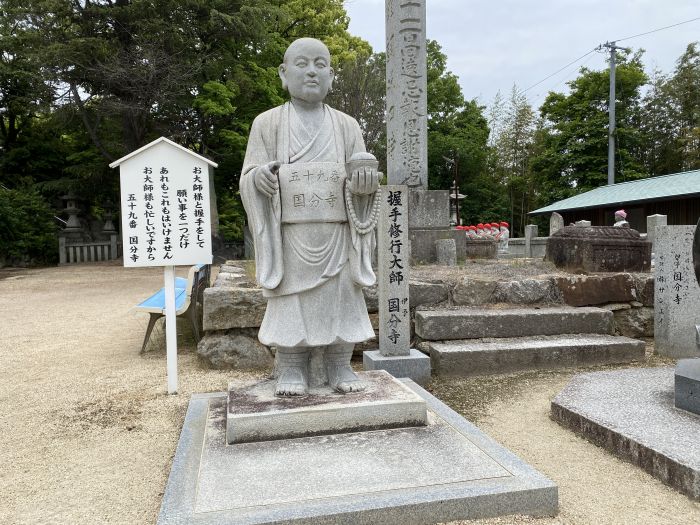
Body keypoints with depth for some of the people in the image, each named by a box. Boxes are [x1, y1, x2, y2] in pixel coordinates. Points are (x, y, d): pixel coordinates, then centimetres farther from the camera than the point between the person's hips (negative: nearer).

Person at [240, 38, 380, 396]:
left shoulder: (346, 125, 12)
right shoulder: (268, 123, 7)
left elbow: (363, 180, 10)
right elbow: (248, 178, 4)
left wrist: (368, 177, -15)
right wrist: (260, 176, -20)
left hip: (336, 234, 2)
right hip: (290, 234, -1)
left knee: (339, 296, 4)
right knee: (291, 298, 1)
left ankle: (339, 366, 16)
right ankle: (290, 370, 12)